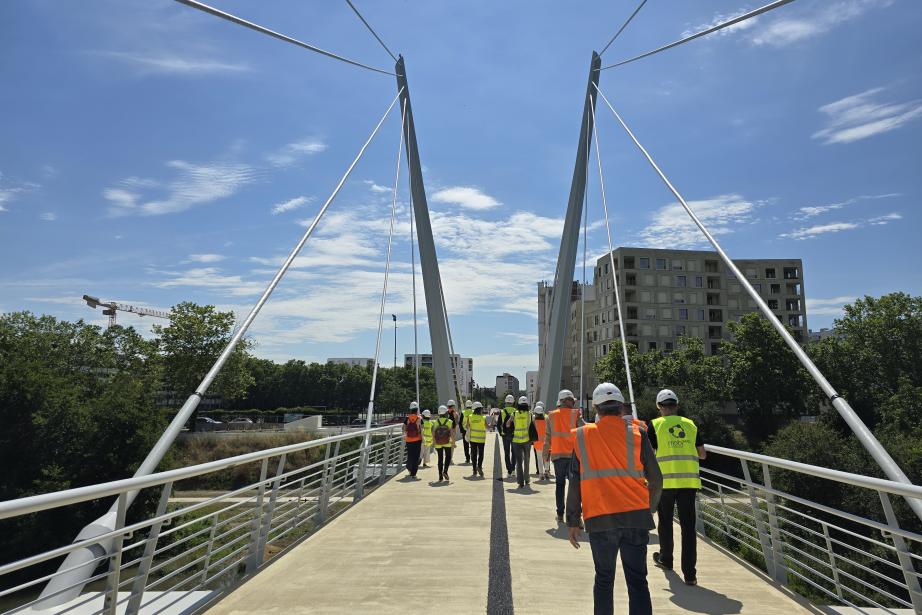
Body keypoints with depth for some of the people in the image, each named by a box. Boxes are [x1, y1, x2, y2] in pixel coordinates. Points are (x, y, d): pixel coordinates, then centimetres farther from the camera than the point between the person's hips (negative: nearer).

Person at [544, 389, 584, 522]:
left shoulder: (551, 416, 4)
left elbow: (547, 437, 6)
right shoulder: (575, 414, -4)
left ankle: (560, 515, 15)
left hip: (557, 454, 2)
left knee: (560, 484, 13)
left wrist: (546, 454, 12)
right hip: (573, 454, -2)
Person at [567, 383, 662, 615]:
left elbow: (575, 484, 1)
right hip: (636, 517, 0)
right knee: (637, 581, 7)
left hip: (599, 519, 0)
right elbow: (655, 479, 2)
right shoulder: (636, 433, -1)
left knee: (604, 579, 16)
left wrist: (573, 522, 7)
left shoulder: (582, 436, 0)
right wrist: (650, 508, 19)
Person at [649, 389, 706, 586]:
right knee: (688, 526, 3)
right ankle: (689, 573, 1)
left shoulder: (655, 425, -1)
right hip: (689, 480, 2)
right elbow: (702, 454, 12)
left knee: (665, 522, 17)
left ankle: (665, 559, 33)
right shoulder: (691, 424, 8)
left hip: (665, 480, -2)